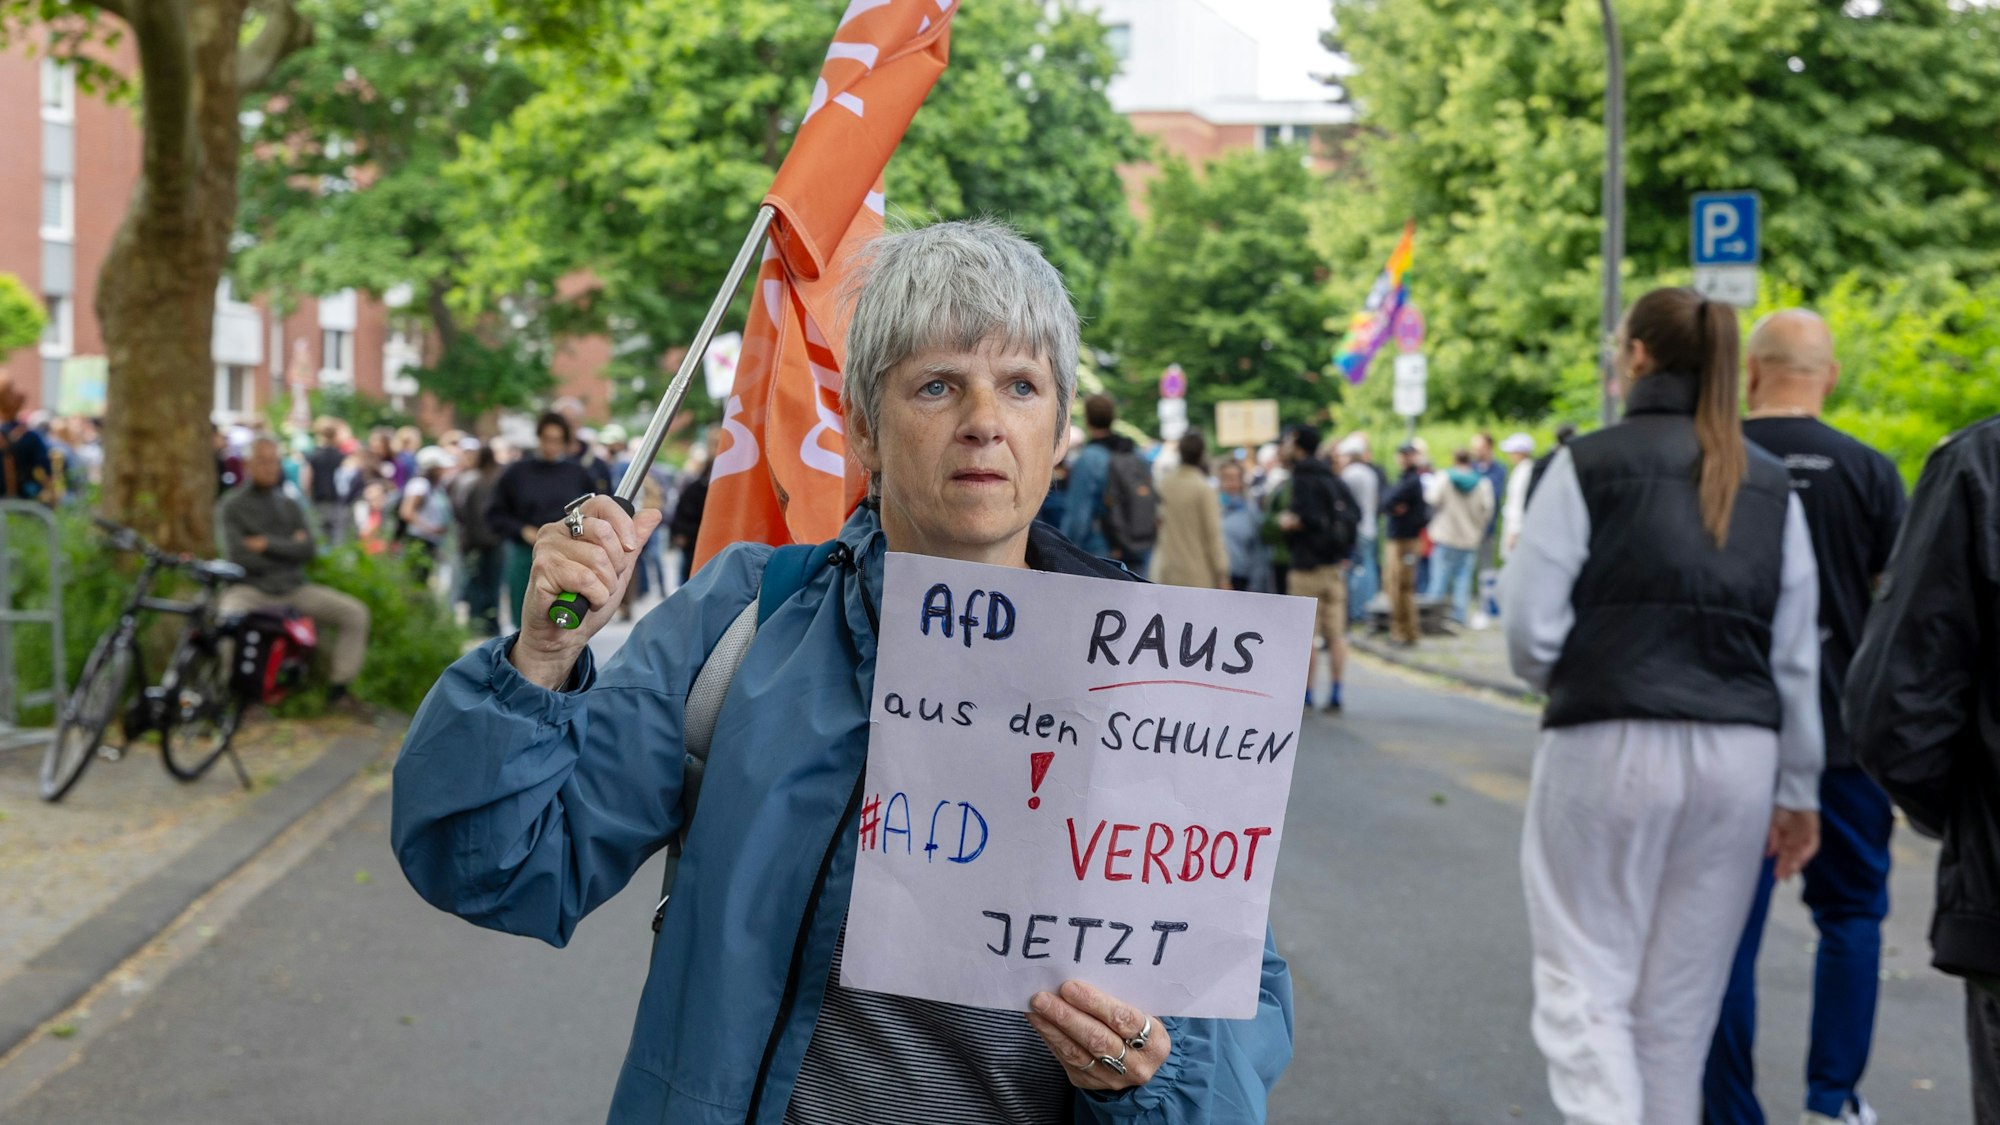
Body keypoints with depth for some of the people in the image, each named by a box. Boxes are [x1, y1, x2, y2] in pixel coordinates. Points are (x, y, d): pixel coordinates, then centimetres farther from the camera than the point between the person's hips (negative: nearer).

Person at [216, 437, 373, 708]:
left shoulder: (290, 506, 17)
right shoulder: (230, 507, 4)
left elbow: (307, 551, 2)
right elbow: (238, 557, -10)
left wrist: (267, 544, -10)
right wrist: (286, 549, -2)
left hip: (294, 588, 5)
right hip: (250, 589, -4)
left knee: (355, 612, -13)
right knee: (229, 617, -39)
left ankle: (338, 686, -9)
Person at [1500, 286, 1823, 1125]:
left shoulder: (1590, 464, -4)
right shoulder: (1771, 486, 10)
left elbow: (1529, 625, -7)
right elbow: (1797, 657, 11)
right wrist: (1797, 792, 17)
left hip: (1608, 747, -4)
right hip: (1740, 761, 5)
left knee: (1585, 984, 2)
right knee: (1680, 1003, 13)